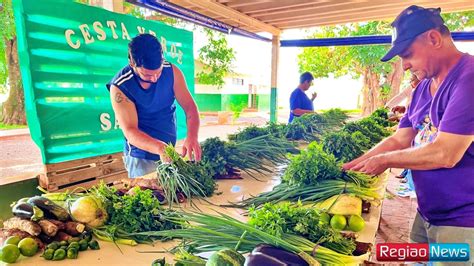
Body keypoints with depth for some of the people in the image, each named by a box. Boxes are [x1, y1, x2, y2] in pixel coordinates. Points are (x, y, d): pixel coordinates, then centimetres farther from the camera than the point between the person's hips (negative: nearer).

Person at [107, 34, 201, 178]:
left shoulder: (172, 72, -13)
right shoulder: (119, 87, -21)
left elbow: (190, 107, -11)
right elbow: (130, 131, -25)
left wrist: (192, 137, -31)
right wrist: (160, 148, -43)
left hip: (170, 152, 4)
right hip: (141, 158, -4)